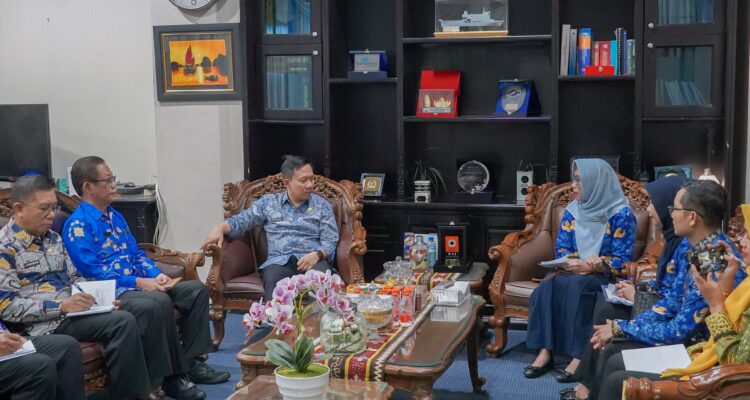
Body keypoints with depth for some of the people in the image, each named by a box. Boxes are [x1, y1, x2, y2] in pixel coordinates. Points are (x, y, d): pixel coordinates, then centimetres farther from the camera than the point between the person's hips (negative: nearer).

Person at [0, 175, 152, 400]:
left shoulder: (53, 238, 16)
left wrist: (94, 296, 3)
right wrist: (61, 306, -20)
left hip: (68, 315, 7)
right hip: (34, 327, -7)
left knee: (124, 320, -13)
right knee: (66, 347, -37)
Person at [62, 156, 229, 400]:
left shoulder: (115, 216, 17)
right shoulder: (78, 225, -11)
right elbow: (91, 272, -20)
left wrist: (156, 274, 1)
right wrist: (138, 282, -22)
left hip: (138, 286, 9)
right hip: (110, 294, -9)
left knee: (197, 289, 2)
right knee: (159, 303, -36)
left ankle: (191, 362, 0)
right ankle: (173, 377, -23)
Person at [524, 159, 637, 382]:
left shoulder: (621, 214, -8)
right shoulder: (572, 210, 8)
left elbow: (622, 260, -10)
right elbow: (561, 249, 6)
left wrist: (590, 267, -25)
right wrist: (581, 262, -16)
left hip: (604, 276, -5)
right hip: (576, 271, 5)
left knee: (574, 285, -36)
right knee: (549, 284, -28)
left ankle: (579, 355, -33)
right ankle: (545, 351, -32)